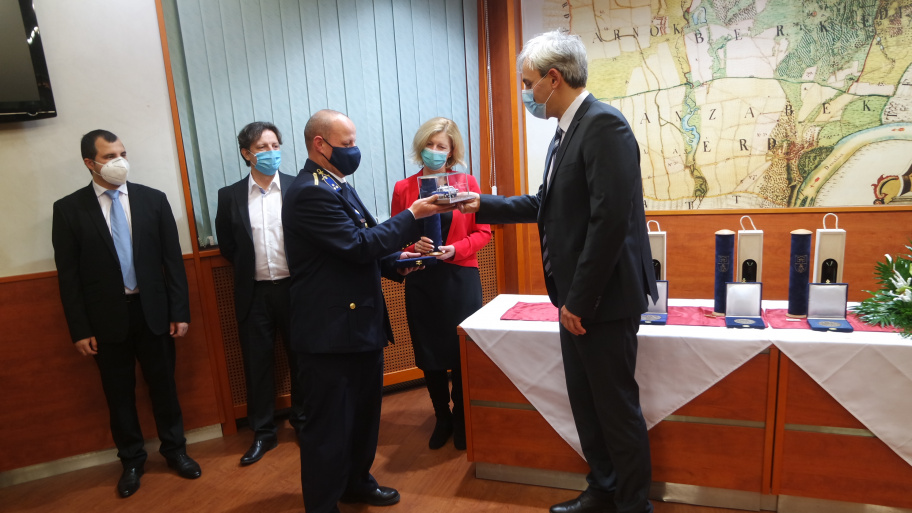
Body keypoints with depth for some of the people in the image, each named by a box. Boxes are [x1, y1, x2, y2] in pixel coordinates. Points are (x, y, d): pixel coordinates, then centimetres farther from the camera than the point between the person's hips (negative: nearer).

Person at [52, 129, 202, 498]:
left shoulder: (153, 199, 0)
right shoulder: (69, 208, -2)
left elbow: (173, 259, 0)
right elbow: (68, 274, -2)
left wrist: (180, 311, -3)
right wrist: (79, 329, -5)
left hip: (153, 311, 1)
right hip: (106, 317, 0)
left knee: (163, 385, 12)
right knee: (119, 393, 13)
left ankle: (174, 449, 32)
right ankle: (131, 460, 32)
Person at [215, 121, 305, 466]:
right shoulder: (230, 195, 2)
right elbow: (226, 245, 9)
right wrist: (250, 267, 3)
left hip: (294, 287, -1)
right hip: (254, 292, 1)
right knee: (258, 363, 10)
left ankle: (302, 418, 33)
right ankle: (263, 433, 26)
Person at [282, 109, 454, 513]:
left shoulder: (336, 185, 15)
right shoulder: (311, 192, -18)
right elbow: (358, 245, -23)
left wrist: (395, 262, 5)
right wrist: (413, 216, -17)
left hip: (360, 323, 11)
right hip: (330, 331, -10)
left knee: (365, 411, 23)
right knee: (329, 426, 4)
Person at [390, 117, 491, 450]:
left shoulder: (467, 183, 1)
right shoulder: (403, 188, 2)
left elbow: (483, 232, 0)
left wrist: (455, 249, -15)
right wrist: (413, 244, -14)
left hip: (461, 278, -1)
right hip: (420, 281, 1)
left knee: (463, 352, 4)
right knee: (429, 354, 8)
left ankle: (461, 419, 28)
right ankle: (442, 418, 31)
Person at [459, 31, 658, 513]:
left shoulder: (603, 124, -17)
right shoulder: (566, 131, 13)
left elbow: (610, 219, -24)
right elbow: (546, 204, 20)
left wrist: (579, 301, -21)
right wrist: (485, 205, 15)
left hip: (603, 300, -10)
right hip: (576, 299, 10)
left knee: (616, 407, 6)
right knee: (585, 403, 20)